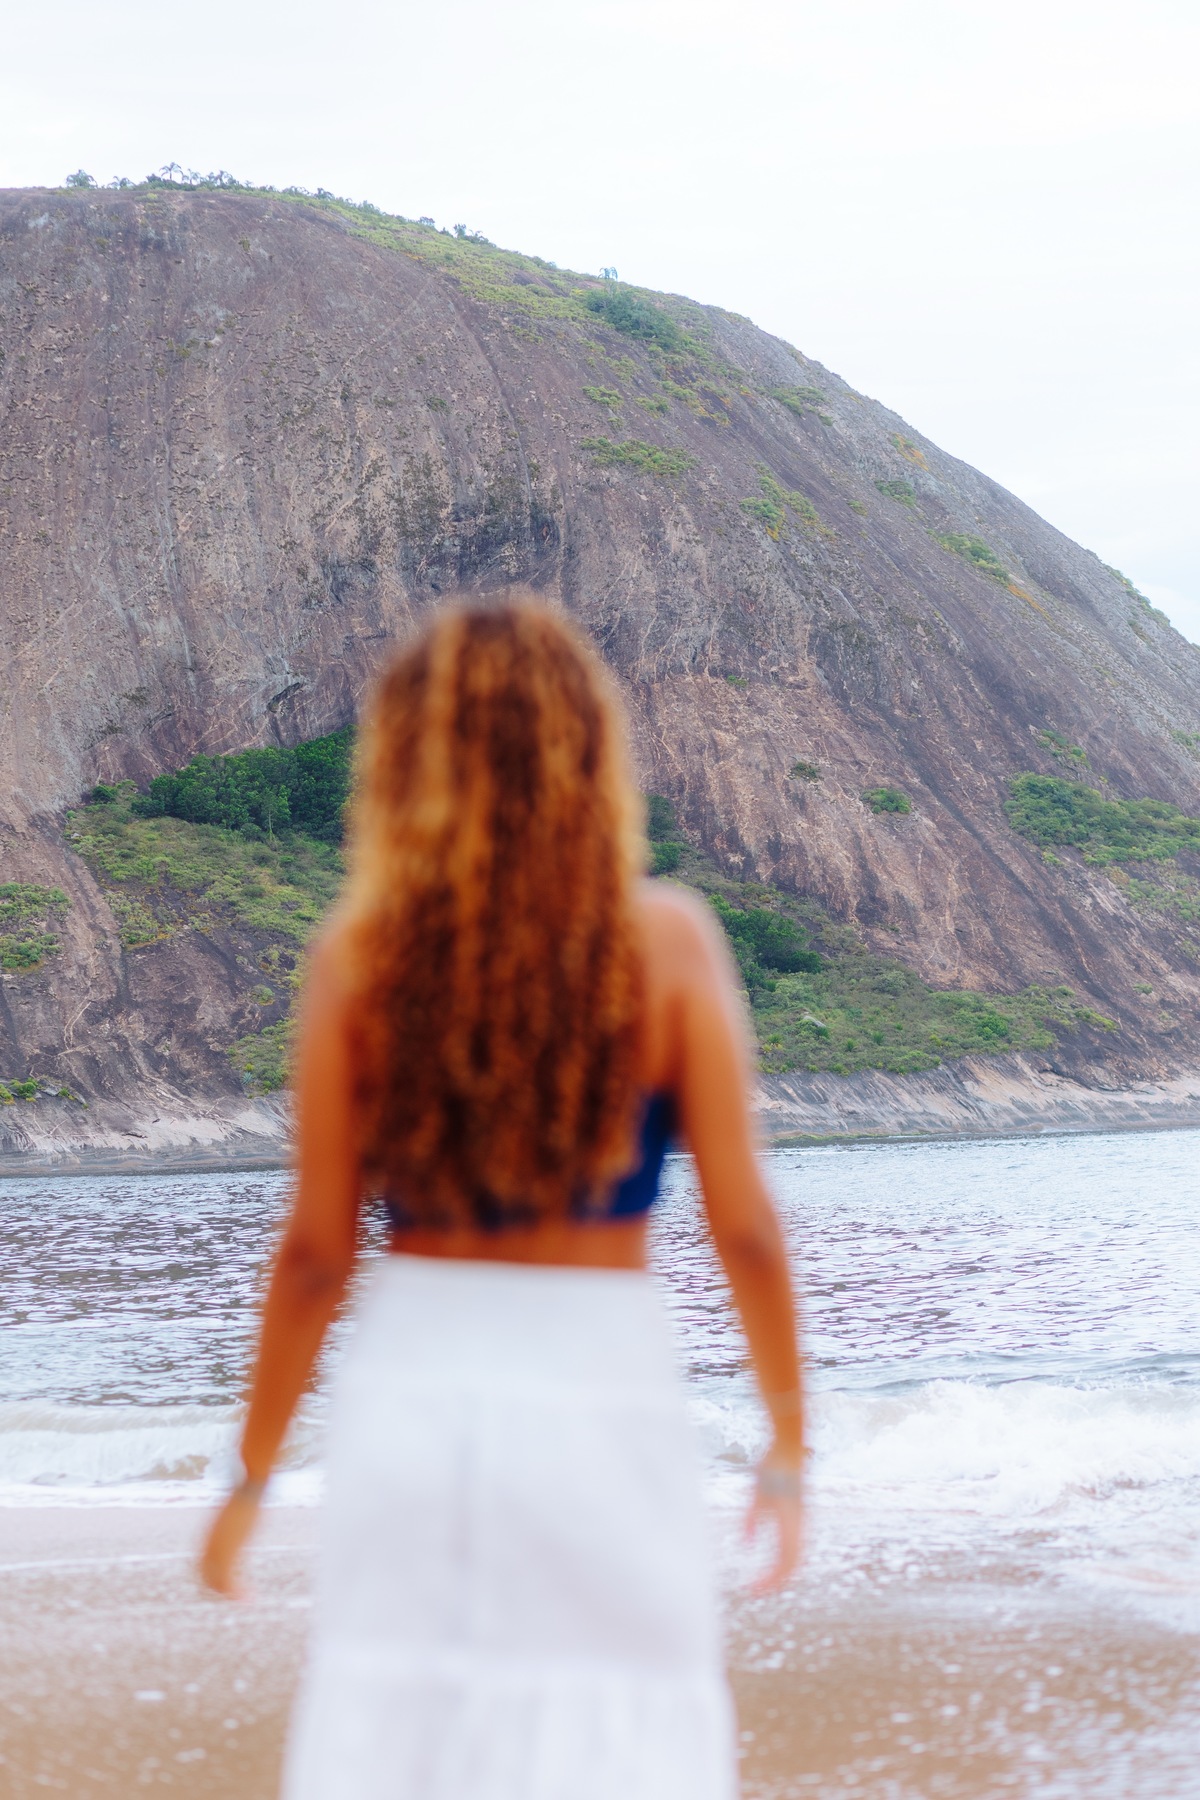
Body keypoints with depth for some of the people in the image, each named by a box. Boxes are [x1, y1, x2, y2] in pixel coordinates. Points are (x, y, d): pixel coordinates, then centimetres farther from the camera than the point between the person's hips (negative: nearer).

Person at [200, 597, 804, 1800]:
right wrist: (788, 1441, 7)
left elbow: (315, 1250, -2)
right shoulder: (666, 942, -5)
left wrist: (253, 1473, 8)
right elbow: (742, 1226, -6)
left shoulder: (360, 955, -3)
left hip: (413, 1385, 1)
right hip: (600, 1387, -1)